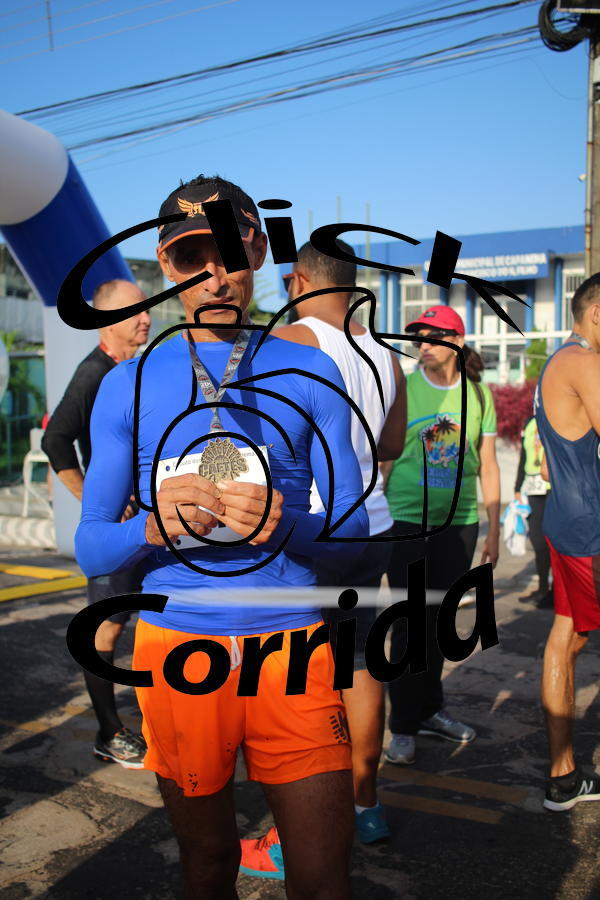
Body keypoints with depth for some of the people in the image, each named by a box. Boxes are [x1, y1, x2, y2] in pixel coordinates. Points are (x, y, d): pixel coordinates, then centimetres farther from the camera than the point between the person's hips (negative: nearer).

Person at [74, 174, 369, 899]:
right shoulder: (128, 384, 3)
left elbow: (353, 530, 2)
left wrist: (285, 525, -19)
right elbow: (89, 548, 2)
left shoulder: (311, 374, 3)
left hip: (292, 645, 0)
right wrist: (153, 527, -19)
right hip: (177, 643, 1)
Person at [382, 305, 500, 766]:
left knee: (440, 620, 13)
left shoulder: (478, 394, 4)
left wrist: (494, 529, 7)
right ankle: (404, 726, 12)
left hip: (458, 521, 3)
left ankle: (430, 710, 29)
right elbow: (382, 461, 0)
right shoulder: (401, 389, -4)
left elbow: (487, 465, 8)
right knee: (410, 623, -1)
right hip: (407, 520, -3)